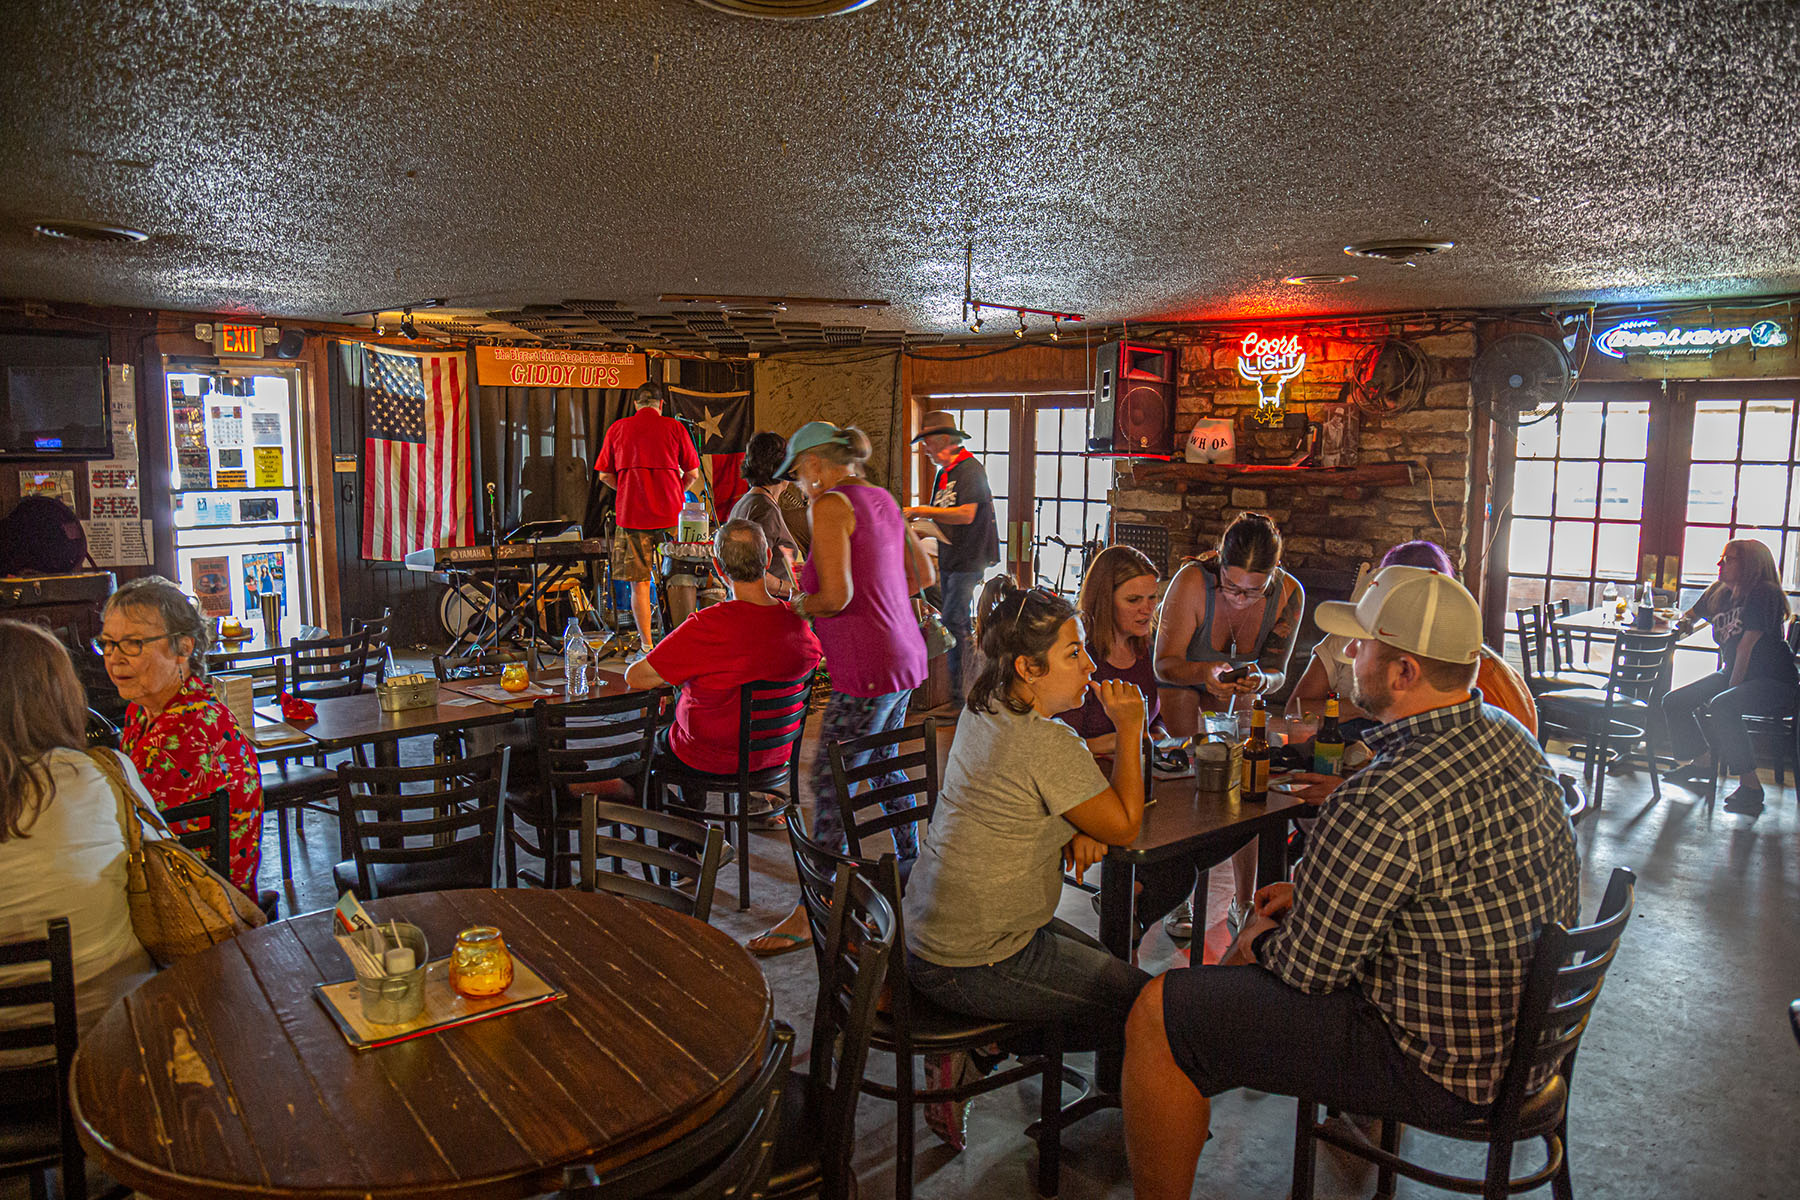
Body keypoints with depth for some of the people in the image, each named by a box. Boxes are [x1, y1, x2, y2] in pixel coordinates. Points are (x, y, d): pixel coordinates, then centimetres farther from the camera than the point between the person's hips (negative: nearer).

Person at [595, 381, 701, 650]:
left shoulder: (617, 428, 6)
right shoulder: (674, 427, 3)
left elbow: (604, 475, 8)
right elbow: (692, 473, 3)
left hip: (631, 514, 0)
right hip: (670, 514, 0)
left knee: (639, 583, 4)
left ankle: (647, 645, 4)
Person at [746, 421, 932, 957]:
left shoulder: (831, 505, -13)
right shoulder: (881, 498, 13)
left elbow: (835, 597, -21)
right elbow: (923, 575, 19)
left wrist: (796, 605, -3)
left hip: (868, 670, -9)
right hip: (903, 653, 9)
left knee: (830, 783, -2)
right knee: (883, 766, 23)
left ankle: (812, 912, 5)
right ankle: (911, 865, 38)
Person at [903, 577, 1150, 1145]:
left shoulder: (982, 713, 4)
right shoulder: (1047, 743, -24)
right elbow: (1126, 826, -11)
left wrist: (1079, 833, -3)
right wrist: (1130, 731, -8)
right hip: (975, 965, -9)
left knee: (1100, 962, 25)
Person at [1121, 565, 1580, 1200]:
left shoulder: (1379, 804, -32)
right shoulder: (1508, 735, -1)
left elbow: (1309, 967, -21)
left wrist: (1260, 942, 1)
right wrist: (1310, 892, 12)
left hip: (1445, 1069, -10)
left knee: (1158, 1012, -8)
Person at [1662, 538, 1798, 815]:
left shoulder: (1764, 594, -15)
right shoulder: (1719, 593, 8)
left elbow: (1746, 647, -18)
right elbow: (1690, 615, 29)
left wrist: (1730, 690, -19)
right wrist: (1685, 622, 4)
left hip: (1774, 682, -8)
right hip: (1731, 674, 8)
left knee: (1721, 706, -35)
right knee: (1674, 703, -3)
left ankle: (1750, 786, -26)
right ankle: (1702, 764, 15)